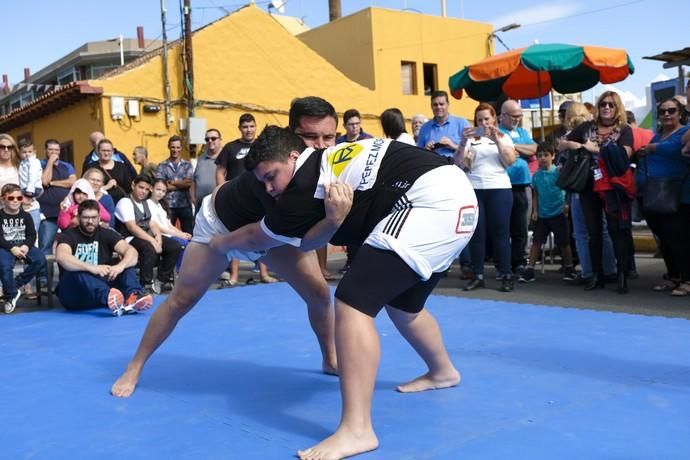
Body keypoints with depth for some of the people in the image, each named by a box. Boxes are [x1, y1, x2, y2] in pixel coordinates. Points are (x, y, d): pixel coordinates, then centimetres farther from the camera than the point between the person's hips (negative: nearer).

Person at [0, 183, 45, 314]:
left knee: (40, 260, -25)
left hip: (23, 245, 3)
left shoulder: (26, 215, 9)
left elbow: (32, 234, 3)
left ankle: (16, 284, -8)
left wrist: (26, 246, -19)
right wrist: (12, 248, -25)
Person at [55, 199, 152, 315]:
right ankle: (108, 297, -61)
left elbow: (131, 252, -9)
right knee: (76, 272, -33)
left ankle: (133, 296, -47)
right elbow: (61, 257, -26)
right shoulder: (68, 235, -2)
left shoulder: (106, 233, 7)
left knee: (127, 266, -16)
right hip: (75, 295, -3)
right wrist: (91, 268, -39)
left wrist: (120, 266, -31)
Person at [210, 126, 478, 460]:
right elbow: (305, 241, 15)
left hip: (430, 203, -11)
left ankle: (357, 429, -18)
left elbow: (257, 238, 12)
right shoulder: (329, 160, 19)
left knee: (353, 302, -16)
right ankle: (442, 371, 51)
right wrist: (334, 219, -7)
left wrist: (219, 244, 30)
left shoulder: (306, 187, -6)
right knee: (402, 304, 27)